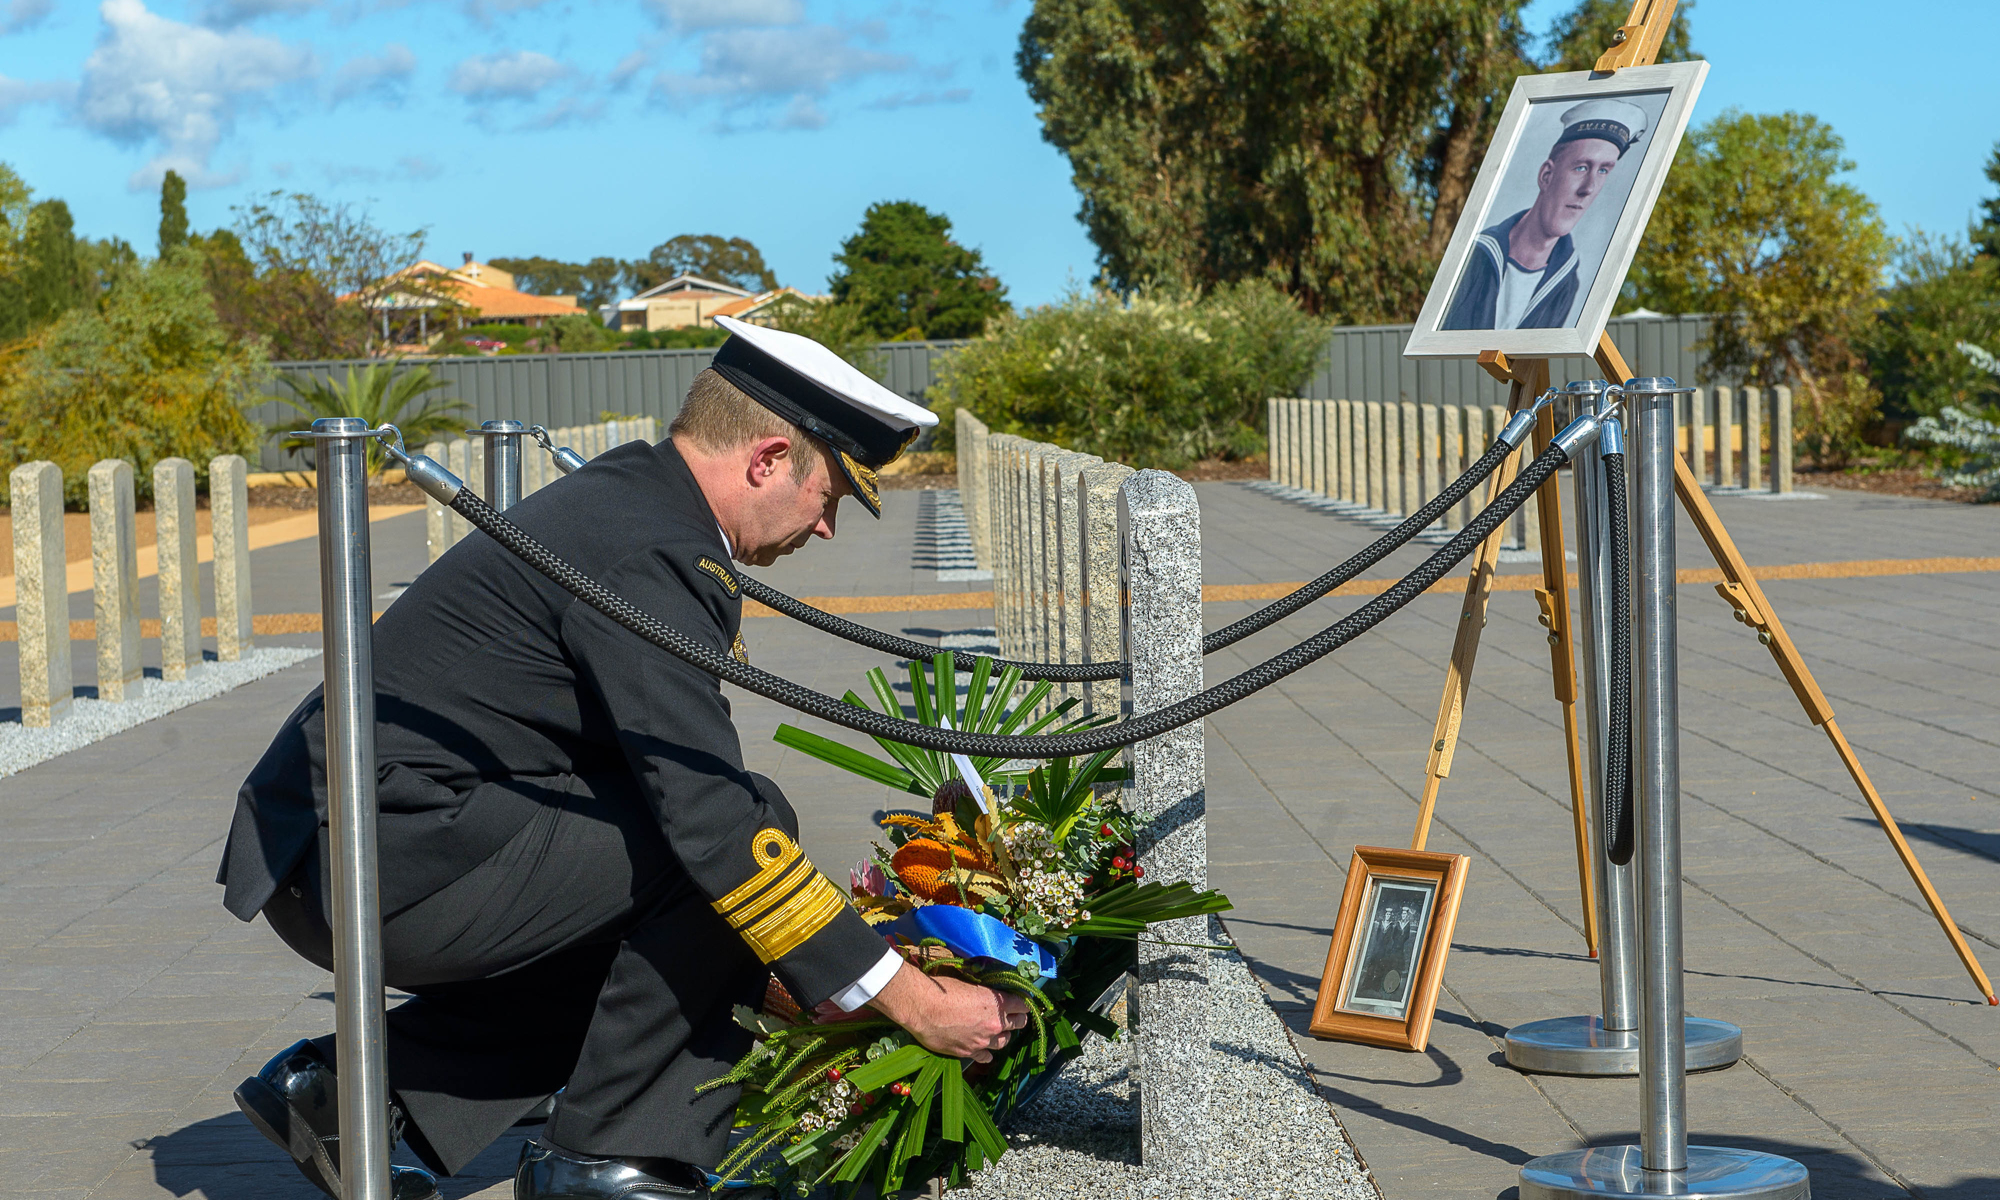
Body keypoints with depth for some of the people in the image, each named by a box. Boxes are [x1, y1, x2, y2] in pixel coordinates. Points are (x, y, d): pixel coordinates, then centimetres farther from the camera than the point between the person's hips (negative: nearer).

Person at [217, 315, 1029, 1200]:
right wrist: (910, 999, -18)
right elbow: (711, 818, -23)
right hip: (387, 866, -10)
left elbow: (676, 790, 23)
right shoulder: (653, 552, -16)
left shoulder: (621, 499, 16)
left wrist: (806, 971, 22)